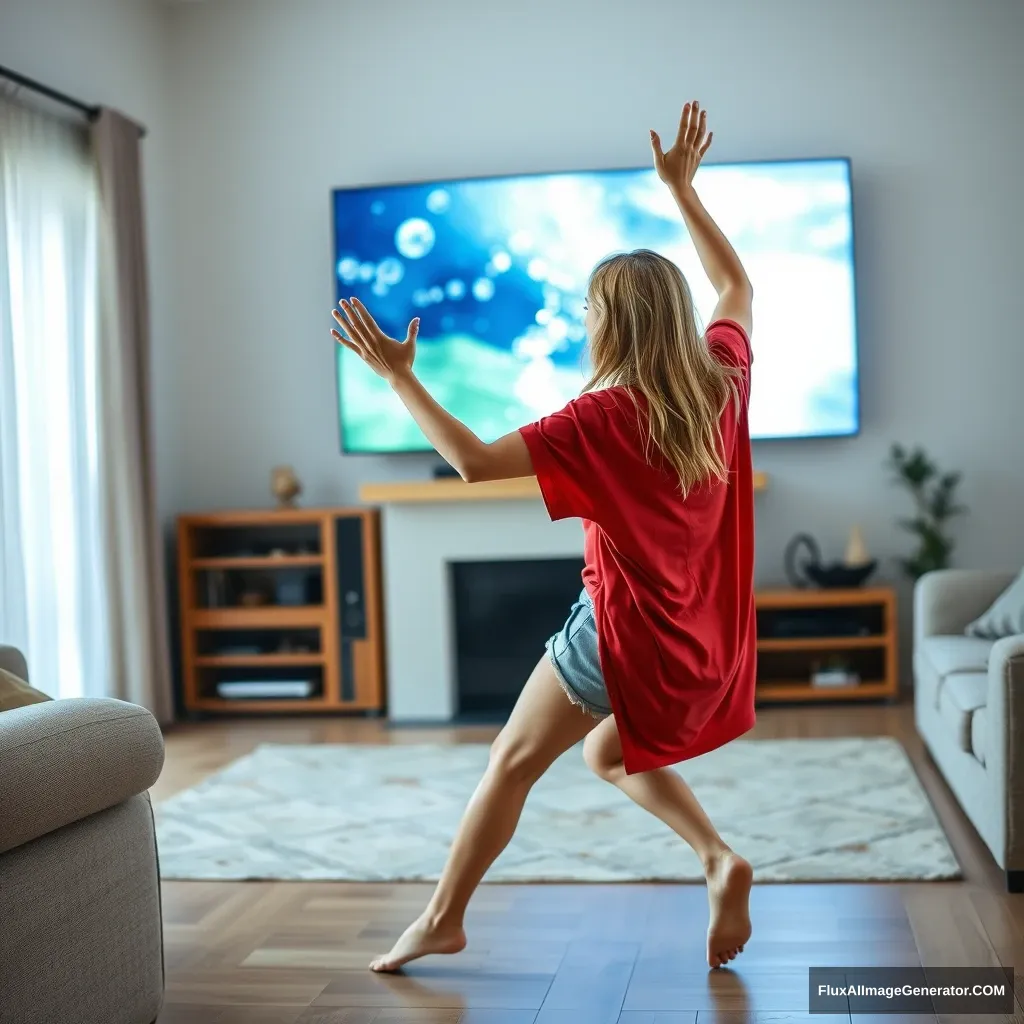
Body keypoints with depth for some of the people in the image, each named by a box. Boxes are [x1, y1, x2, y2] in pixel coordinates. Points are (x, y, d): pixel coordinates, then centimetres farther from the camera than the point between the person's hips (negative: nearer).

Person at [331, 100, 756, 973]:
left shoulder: (602, 418, -19)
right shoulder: (722, 382, -2)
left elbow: (476, 461, -24)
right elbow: (737, 284, 16)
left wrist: (399, 377, -17)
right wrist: (682, 188, 19)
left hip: (625, 631, -6)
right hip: (706, 636, 7)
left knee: (513, 762, 10)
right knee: (611, 753, 27)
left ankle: (443, 918, 22)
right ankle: (722, 860, 6)